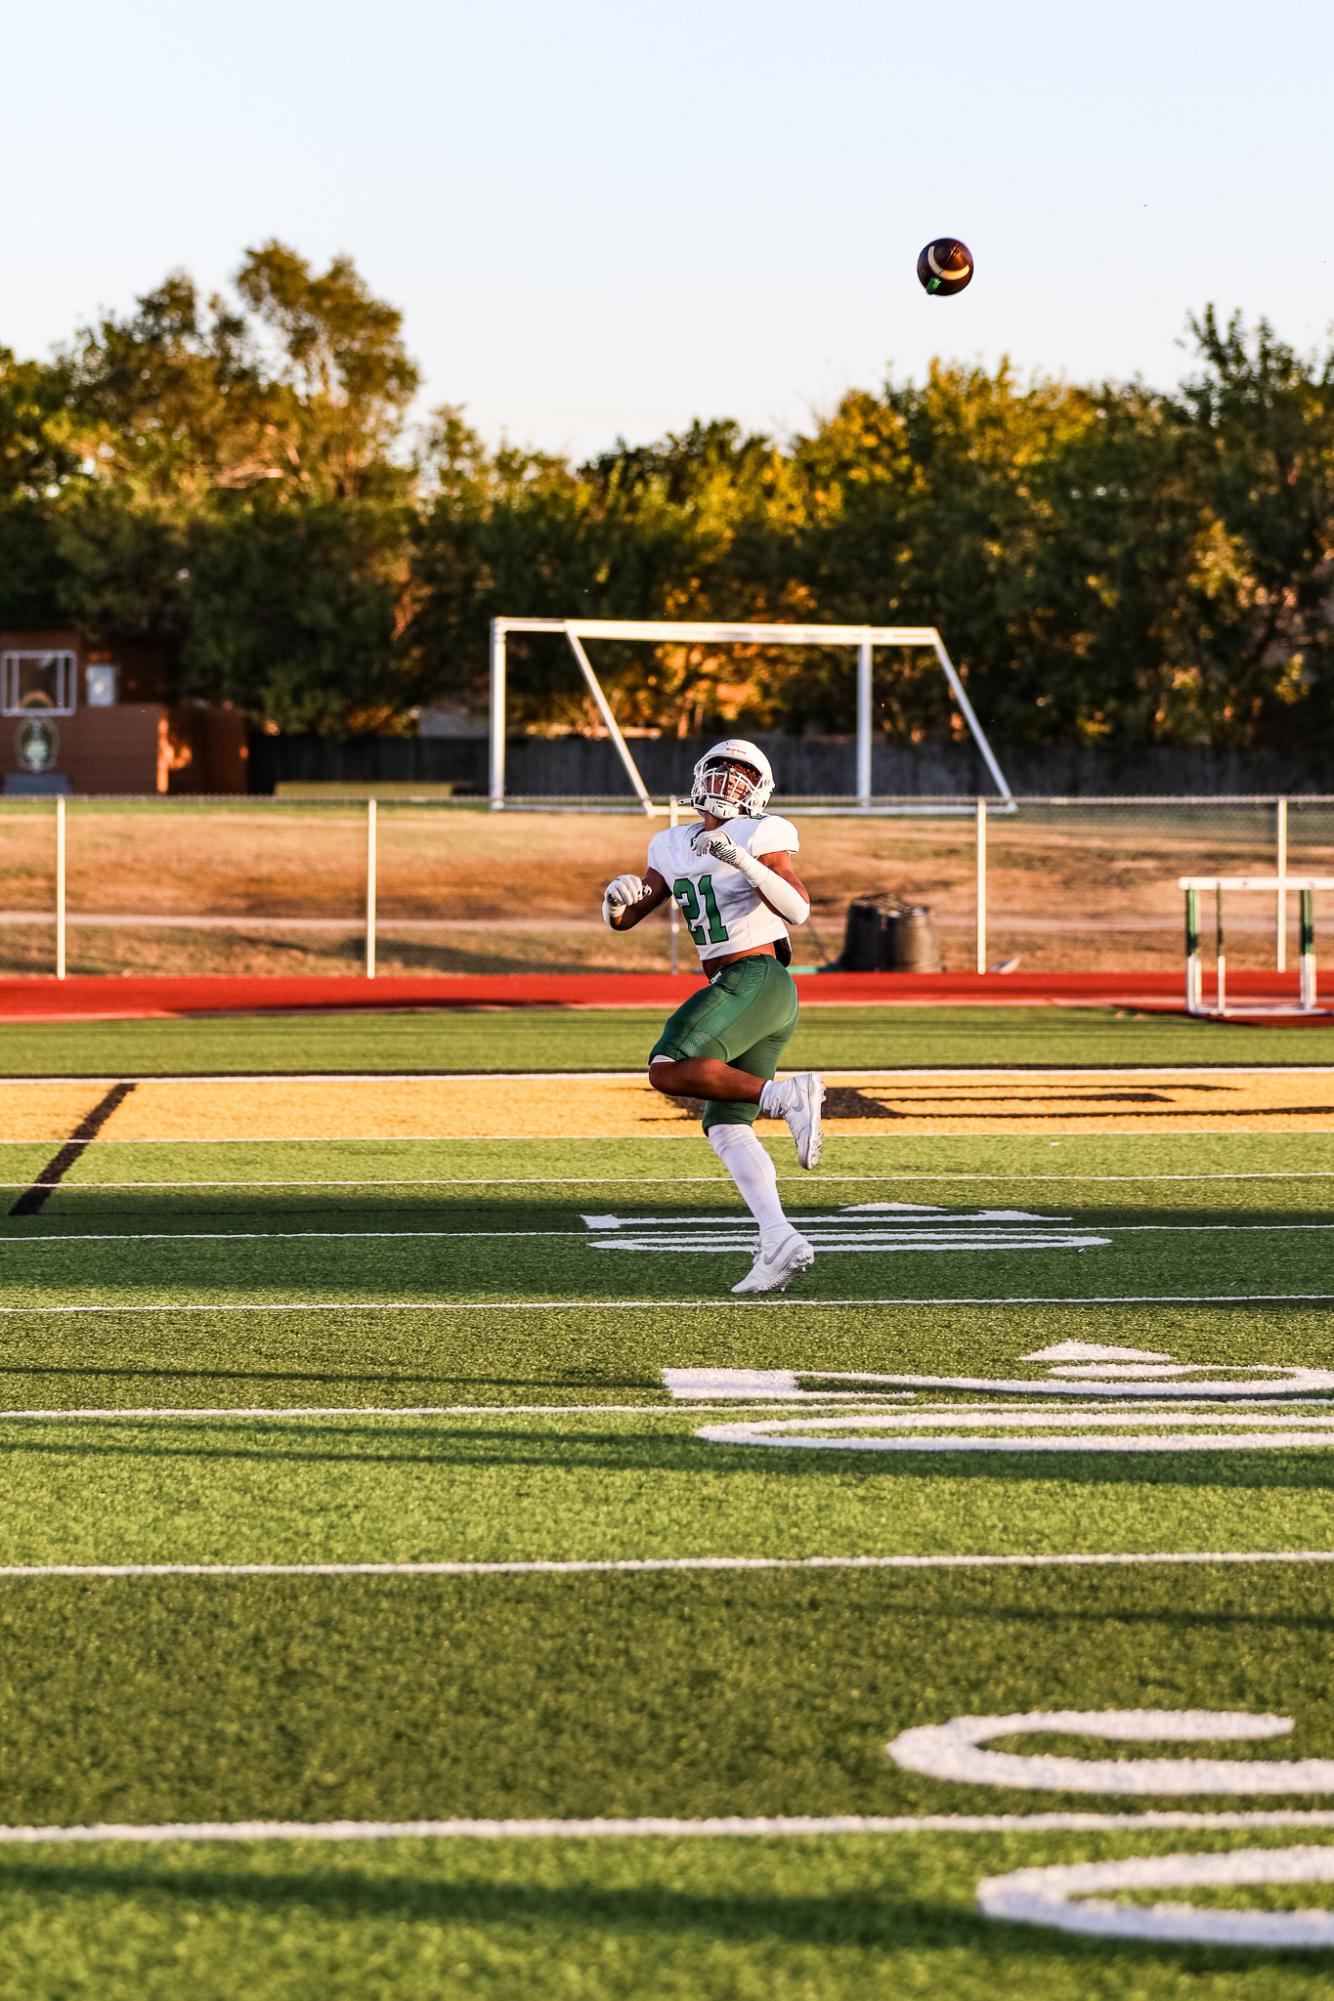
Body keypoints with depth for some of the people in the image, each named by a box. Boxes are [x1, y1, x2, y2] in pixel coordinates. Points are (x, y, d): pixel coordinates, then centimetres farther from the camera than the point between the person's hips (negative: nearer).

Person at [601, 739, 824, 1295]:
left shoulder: (760, 837, -5)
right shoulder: (673, 848, 16)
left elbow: (797, 909, -19)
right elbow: (622, 919, 19)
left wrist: (743, 861, -31)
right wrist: (620, 898, -5)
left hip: (756, 980, -8)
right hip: (732, 991, 8)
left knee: (670, 1072, -23)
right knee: (726, 1128, 1)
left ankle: (787, 1097, -23)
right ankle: (779, 1242, -6)